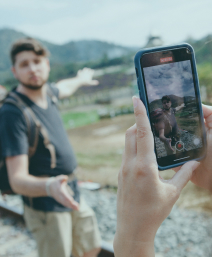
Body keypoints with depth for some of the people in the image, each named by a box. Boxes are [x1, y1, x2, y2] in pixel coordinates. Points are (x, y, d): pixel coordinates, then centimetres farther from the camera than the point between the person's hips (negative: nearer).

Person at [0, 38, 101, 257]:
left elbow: (63, 88, 27)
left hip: (73, 195, 8)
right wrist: (50, 186, -47)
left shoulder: (45, 93, -1)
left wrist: (80, 79, 46)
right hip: (46, 208, -8)